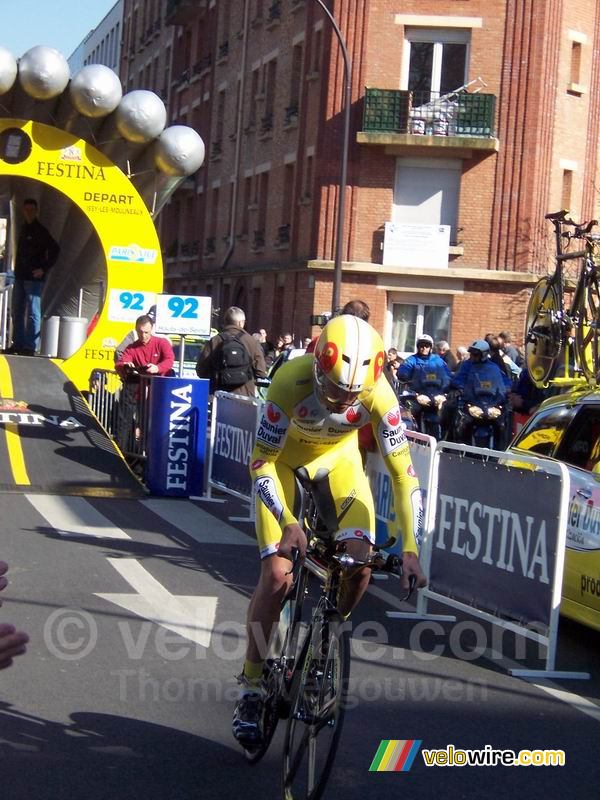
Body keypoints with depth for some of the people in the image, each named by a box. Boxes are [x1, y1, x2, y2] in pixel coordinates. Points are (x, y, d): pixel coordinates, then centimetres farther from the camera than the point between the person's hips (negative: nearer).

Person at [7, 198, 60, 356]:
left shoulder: (40, 230, -7)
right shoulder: (24, 228, 15)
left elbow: (55, 250, -13)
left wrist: (43, 268, -14)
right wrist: (17, 270, 13)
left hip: (34, 278, -8)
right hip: (20, 277, 8)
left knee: (32, 313, -7)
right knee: (17, 311, 9)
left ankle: (30, 347, -7)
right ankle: (18, 344, 15)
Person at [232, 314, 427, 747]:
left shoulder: (378, 393, -32)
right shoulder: (291, 382, -37)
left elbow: (402, 471, -27)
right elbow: (261, 462, -30)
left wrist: (410, 548, -35)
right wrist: (287, 523, -43)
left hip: (340, 458, 2)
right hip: (284, 458, -2)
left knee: (360, 564, -16)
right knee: (277, 574, -13)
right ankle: (251, 686, 4)